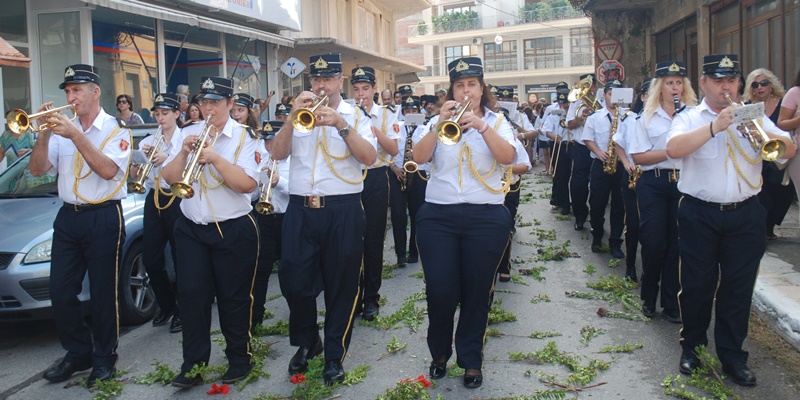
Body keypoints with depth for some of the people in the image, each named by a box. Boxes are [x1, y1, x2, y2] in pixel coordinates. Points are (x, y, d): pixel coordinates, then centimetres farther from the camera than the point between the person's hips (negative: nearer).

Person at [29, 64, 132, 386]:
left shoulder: (116, 129, -3)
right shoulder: (62, 128, 10)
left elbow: (109, 170, -19)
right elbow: (37, 169, 3)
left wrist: (76, 135, -23)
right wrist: (45, 133, -10)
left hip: (104, 218, -5)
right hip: (68, 217, 5)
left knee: (103, 293, 3)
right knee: (60, 291, 6)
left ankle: (104, 357, 19)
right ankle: (78, 353, 24)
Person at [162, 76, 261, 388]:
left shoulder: (242, 137, -5)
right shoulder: (189, 133, 7)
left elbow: (247, 184, -17)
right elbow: (169, 177, 1)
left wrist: (215, 158, -25)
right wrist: (184, 152, -14)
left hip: (233, 230, -3)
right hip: (191, 228, 4)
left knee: (233, 297, 7)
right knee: (191, 294, 2)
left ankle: (239, 358, 24)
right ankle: (193, 363, 15)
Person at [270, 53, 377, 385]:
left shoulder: (356, 116, 6)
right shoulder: (300, 114, 12)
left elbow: (369, 157, -10)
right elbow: (277, 153, -2)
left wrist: (341, 125, -20)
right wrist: (293, 117, -14)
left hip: (343, 211, -2)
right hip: (300, 210, 2)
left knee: (341, 286, 4)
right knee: (294, 282, 4)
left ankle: (334, 355, 21)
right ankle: (306, 342, 29)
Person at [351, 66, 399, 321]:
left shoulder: (386, 115, 4)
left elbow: (394, 150, -6)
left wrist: (374, 128, -18)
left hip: (376, 178, -1)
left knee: (374, 240, 3)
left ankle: (371, 297, 14)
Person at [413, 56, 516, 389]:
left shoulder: (497, 122, 8)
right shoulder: (438, 121, 10)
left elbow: (508, 157, -12)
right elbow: (419, 157, -6)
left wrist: (481, 126, -24)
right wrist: (439, 125, -18)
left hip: (486, 216, 0)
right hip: (438, 215, 1)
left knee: (477, 292, 4)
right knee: (440, 291, -1)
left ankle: (471, 360, 20)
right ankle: (439, 353, 24)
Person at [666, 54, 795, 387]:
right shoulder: (689, 118, 2)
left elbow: (788, 149, -2)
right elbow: (673, 149, -19)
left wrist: (762, 133, -19)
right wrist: (715, 127, -23)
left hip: (745, 215, 2)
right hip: (700, 215, -2)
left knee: (739, 287, 5)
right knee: (697, 284, 6)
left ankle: (732, 355, 18)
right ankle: (691, 346, 25)